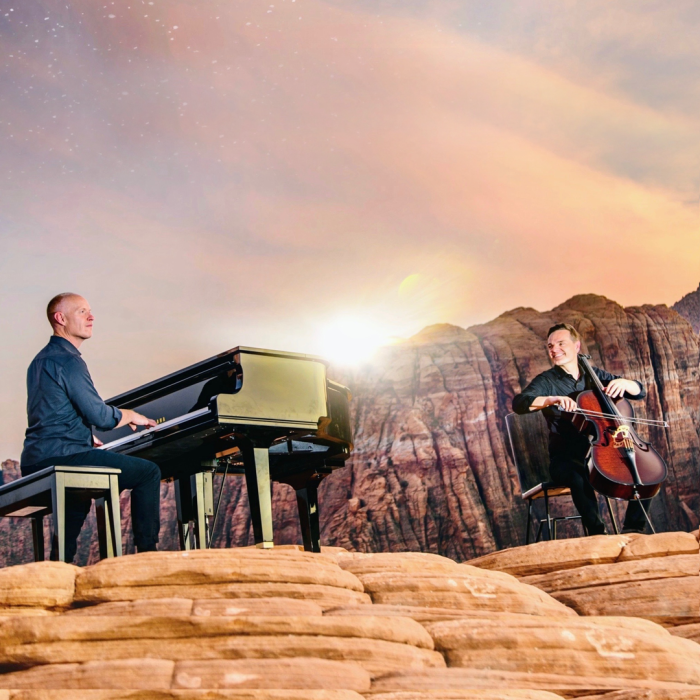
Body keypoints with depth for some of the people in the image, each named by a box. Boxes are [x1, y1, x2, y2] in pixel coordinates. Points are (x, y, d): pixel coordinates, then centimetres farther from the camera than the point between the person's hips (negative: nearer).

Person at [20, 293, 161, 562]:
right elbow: (100, 416, -16)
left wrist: (88, 441, 26)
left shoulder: (41, 360, 19)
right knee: (149, 472, -6)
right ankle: (147, 552, -7)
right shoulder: (67, 360, -12)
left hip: (35, 463, 10)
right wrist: (131, 416, 3)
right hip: (62, 457, -10)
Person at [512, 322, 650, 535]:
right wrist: (552, 399, -38)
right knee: (580, 478, -37)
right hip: (566, 458, -4)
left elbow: (640, 392, 10)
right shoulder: (546, 381, -1)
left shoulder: (595, 375, 11)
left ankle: (633, 530, -2)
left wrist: (624, 382, -13)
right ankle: (597, 534, -24)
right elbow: (519, 403, -21)